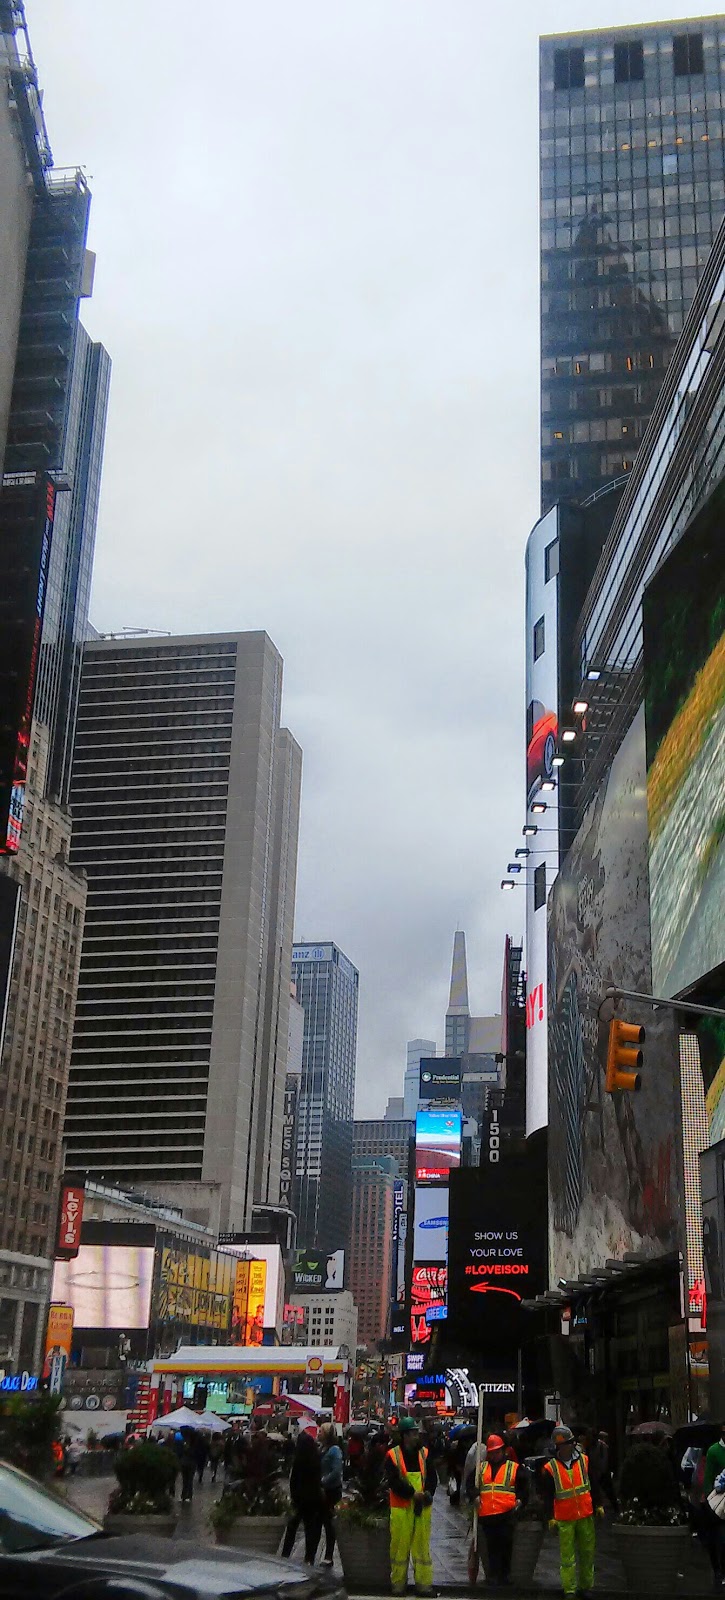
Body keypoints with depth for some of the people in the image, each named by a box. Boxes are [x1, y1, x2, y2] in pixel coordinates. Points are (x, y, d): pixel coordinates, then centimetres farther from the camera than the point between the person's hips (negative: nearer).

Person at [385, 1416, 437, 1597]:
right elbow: (394, 1481, -10)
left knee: (422, 1545, 4)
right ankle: (398, 1583, 13)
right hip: (401, 1507, -3)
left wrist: (427, 1494, -12)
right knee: (400, 1544, 1)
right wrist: (413, 1494, -16)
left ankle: (424, 1582, 10)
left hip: (423, 1507, 3)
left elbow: (432, 1478, 6)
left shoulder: (424, 1454, 9)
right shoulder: (392, 1455, -3)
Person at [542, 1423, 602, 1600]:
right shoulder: (550, 1468, -5)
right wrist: (551, 1517, -5)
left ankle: (586, 1586, 23)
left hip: (586, 1515, 3)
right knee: (567, 1556, -1)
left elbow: (593, 1485, 12)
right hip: (564, 1518, -3)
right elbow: (547, 1495, -1)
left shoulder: (584, 1461, 2)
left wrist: (597, 1505, 11)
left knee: (588, 1552, 9)